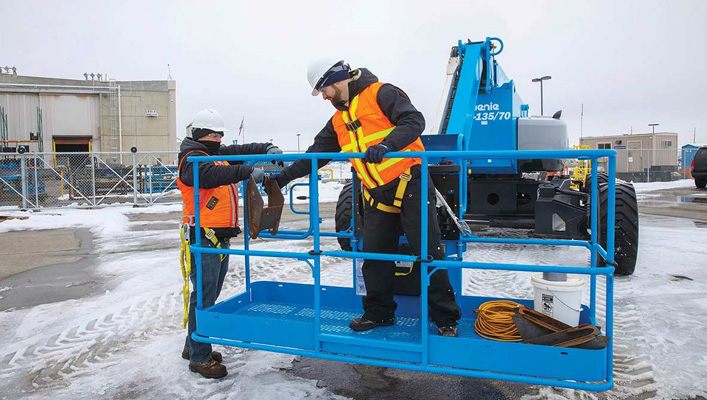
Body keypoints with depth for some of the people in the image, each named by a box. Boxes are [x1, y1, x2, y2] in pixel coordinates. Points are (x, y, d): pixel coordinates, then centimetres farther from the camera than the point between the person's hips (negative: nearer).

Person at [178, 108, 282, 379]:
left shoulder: (219, 155, 18)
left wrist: (266, 149, -2)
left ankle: (193, 346, 30)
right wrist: (247, 171, -36)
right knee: (204, 296, -5)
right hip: (204, 237, -10)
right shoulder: (192, 160, -10)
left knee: (211, 294, 16)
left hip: (221, 237, 10)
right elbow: (211, 175, -30)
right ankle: (199, 357, 6)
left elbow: (241, 151, 16)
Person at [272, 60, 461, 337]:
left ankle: (446, 319, 10)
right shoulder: (339, 121, 16)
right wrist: (284, 176, 14)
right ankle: (379, 312, 27)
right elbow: (315, 153, 19)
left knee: (428, 252, -2)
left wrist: (387, 144, -35)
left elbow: (414, 120, -19)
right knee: (374, 256, 10)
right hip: (377, 196, 7)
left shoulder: (381, 94, -7)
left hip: (410, 186, -7)